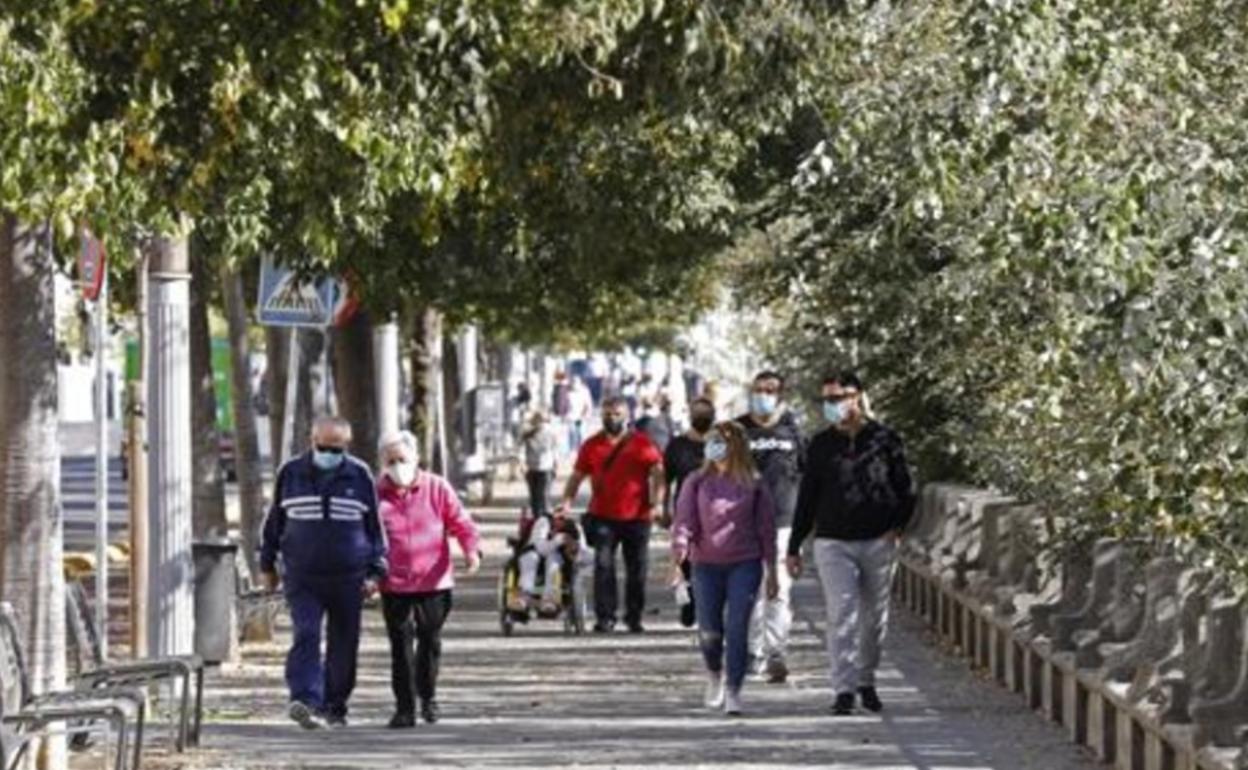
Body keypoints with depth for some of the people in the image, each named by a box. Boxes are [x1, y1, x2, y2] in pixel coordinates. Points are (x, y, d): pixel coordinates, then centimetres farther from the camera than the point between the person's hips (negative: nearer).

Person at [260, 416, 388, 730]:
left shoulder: (359, 476, 3)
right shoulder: (290, 474, 5)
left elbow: (374, 527, 9)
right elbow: (274, 521, 15)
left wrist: (375, 571, 4)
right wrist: (267, 565, 15)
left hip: (348, 578, 1)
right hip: (302, 577, -1)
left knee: (343, 646, 6)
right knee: (306, 636, -17)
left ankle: (334, 707, 19)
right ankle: (306, 701, -28)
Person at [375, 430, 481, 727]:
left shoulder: (437, 488, 1)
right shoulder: (377, 495, 0)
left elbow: (460, 521, 2)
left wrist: (471, 549, -16)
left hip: (433, 581, 1)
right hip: (394, 585, -1)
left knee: (430, 641, 9)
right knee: (401, 646, -2)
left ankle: (428, 697, 29)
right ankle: (404, 707, 4)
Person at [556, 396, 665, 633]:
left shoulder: (642, 444, 1)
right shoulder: (592, 445, 8)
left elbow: (657, 473, -4)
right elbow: (577, 475, 11)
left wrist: (657, 502, -17)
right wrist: (567, 501, -2)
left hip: (637, 517, -1)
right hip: (603, 517, 1)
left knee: (637, 569, 6)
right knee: (603, 565, -8)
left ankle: (634, 616, 19)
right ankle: (605, 617, -6)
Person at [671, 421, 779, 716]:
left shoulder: (753, 485, 2)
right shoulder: (697, 483, 3)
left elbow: (766, 528, 6)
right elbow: (685, 522, -1)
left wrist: (771, 571, 6)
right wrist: (678, 553, -19)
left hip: (745, 564, -1)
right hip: (707, 565, 1)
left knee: (737, 628, -10)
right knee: (709, 630, 4)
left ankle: (733, 690, -3)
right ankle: (714, 676, 34)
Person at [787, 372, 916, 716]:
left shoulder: (884, 440, 2)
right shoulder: (821, 446, 6)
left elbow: (906, 490, 9)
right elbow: (807, 498, 10)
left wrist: (897, 526, -6)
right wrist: (794, 547, 9)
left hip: (878, 542, 0)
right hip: (833, 542, 0)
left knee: (875, 616, 8)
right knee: (842, 614, -11)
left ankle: (866, 680, 26)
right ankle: (844, 690, -13)